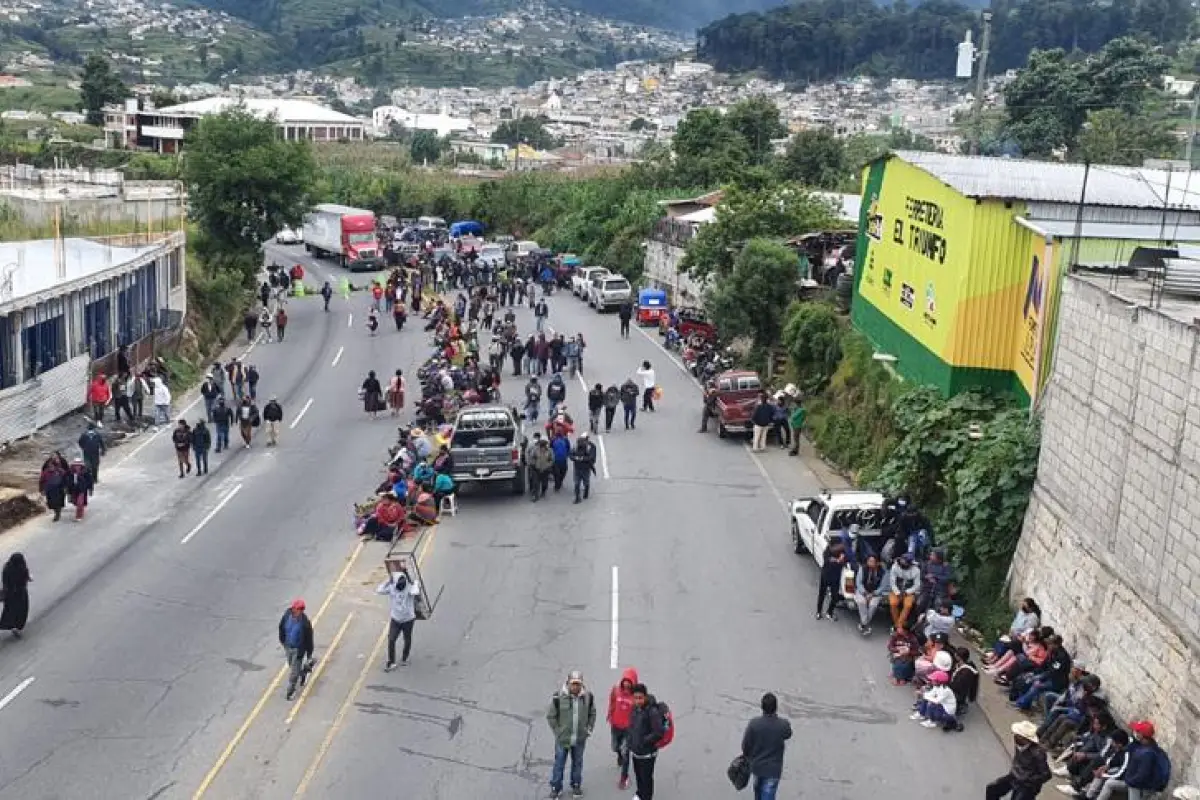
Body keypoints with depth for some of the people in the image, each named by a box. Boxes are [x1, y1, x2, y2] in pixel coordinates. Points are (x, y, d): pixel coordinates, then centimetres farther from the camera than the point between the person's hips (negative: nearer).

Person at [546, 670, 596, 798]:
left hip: (580, 739, 3)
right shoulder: (558, 696, -16)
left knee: (577, 763, 16)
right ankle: (556, 787, 22)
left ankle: (576, 785, 34)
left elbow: (592, 713, 10)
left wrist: (589, 729, 5)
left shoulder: (588, 696, -5)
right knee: (559, 763, 7)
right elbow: (550, 716, -6)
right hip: (562, 738, -3)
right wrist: (557, 731, -6)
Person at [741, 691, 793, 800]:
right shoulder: (784, 725, -22)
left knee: (758, 789, 28)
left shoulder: (754, 724, -21)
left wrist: (746, 755, 13)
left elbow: (745, 745, -9)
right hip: (773, 769, -2)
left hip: (756, 765, 2)